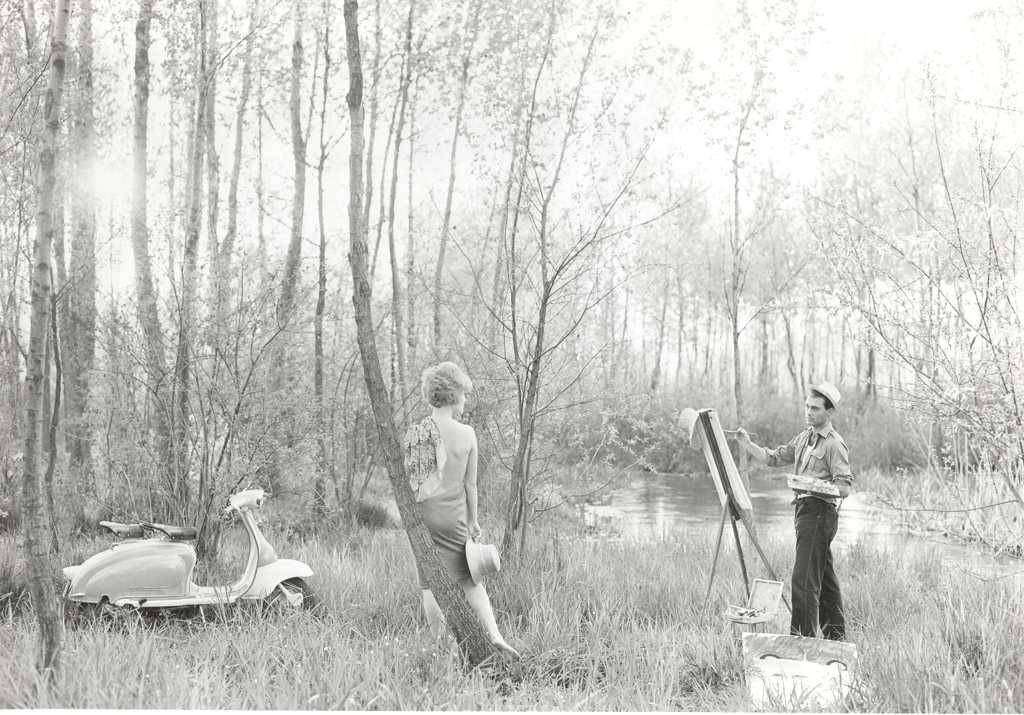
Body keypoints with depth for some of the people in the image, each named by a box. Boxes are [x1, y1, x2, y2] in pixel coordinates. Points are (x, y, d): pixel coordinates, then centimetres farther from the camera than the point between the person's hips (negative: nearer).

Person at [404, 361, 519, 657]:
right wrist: (473, 519, 14)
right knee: (469, 579, 11)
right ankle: (494, 634, 0)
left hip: (422, 513, 0)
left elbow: (406, 479, -2)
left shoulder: (414, 433, -5)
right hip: (453, 514, 0)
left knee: (429, 583, 8)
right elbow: (470, 484, 2)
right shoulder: (467, 434, -4)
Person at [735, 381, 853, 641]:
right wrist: (747, 444, 6)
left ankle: (802, 635, -9)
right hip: (804, 510, 9)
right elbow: (774, 458, 18)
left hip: (819, 511, -9)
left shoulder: (834, 444, -9)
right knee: (824, 578, 15)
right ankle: (836, 635, 23)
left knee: (804, 578, -11)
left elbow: (844, 487, -16)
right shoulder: (803, 438, 17)